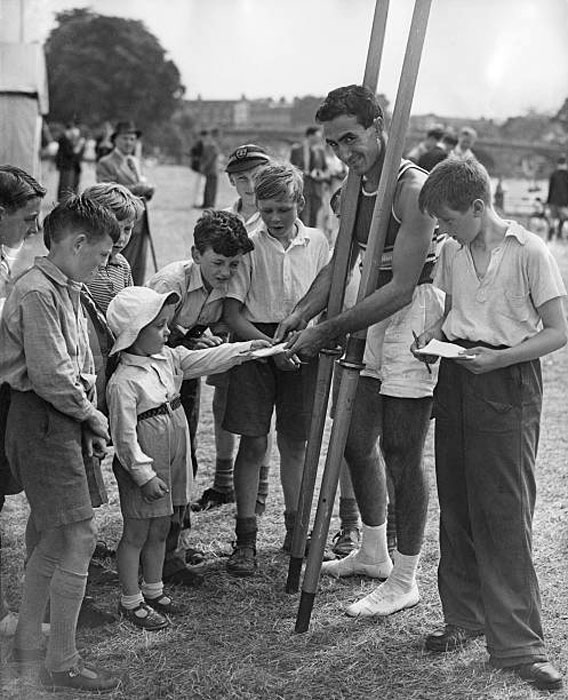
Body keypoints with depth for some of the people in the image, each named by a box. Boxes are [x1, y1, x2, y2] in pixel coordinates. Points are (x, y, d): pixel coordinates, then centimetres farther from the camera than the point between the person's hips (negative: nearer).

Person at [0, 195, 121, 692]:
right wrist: (91, 415, -10)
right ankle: (62, 666, 0)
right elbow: (49, 375, -23)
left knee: (56, 537, 16)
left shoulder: (67, 290, 15)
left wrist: (89, 418, 8)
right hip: (43, 421, -10)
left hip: (65, 421, 10)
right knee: (79, 539, -9)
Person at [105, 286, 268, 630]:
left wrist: (247, 348, 0)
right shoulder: (124, 382, -21)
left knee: (160, 531, 19)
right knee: (136, 535, 5)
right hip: (143, 469, -8)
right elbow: (125, 436, -20)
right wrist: (145, 474, -19)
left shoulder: (168, 358, 3)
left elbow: (205, 359, 8)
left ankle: (153, 589, 34)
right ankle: (131, 601, 16)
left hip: (172, 463, 8)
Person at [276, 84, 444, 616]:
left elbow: (400, 289, -24)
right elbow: (339, 265, 12)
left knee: (400, 454, -2)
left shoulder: (413, 189, -20)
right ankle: (373, 553, 36)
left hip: (418, 313, -9)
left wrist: (329, 331, -23)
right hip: (379, 318, 9)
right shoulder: (355, 190, 8)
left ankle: (404, 582, 13)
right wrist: (302, 312, -5)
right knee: (355, 440, 15)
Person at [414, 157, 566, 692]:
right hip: (455, 377, 6)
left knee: (504, 513, -7)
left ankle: (516, 643, -1)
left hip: (507, 385, -6)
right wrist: (435, 333, 1)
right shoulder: (452, 252, 8)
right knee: (456, 506, 10)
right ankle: (465, 617, 23)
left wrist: (496, 358, -20)